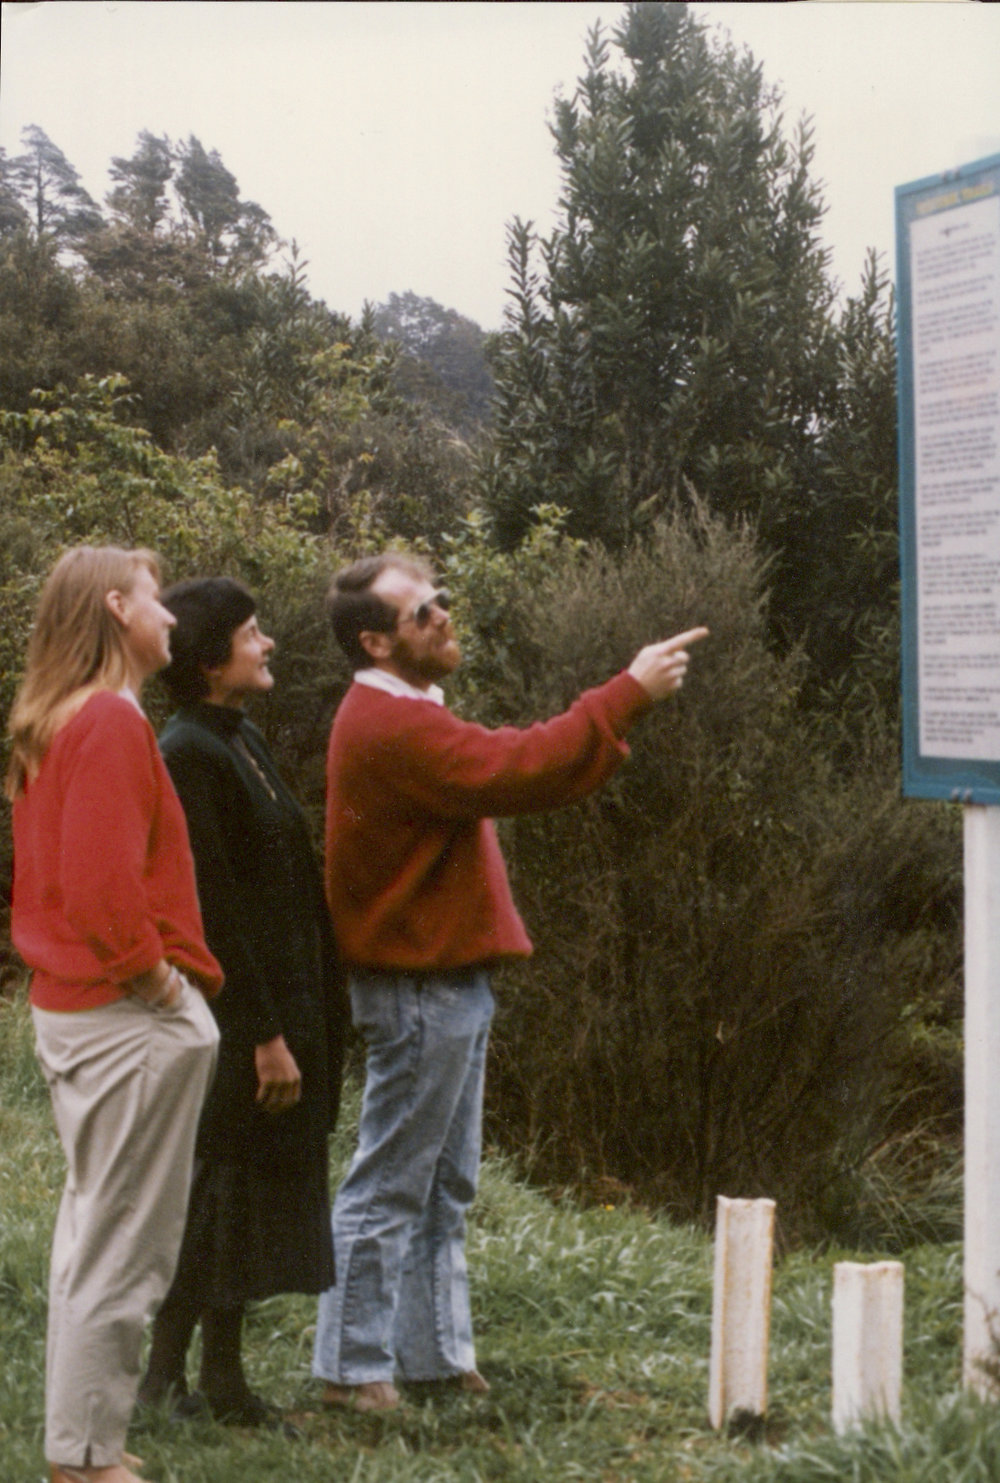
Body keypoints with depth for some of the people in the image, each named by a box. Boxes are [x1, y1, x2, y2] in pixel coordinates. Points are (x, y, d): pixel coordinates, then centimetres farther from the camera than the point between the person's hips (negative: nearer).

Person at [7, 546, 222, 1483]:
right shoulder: (111, 720, -17)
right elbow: (103, 879, -26)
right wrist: (152, 973, -15)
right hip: (132, 1018, -10)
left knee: (90, 1226, 18)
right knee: (124, 1246, -1)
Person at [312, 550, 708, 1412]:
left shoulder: (408, 716, 17)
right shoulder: (389, 727, -20)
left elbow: (509, 763, 15)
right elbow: (512, 774, -28)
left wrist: (629, 700, 6)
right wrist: (628, 696, -25)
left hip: (447, 979, 11)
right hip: (418, 989, -11)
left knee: (444, 1187, 16)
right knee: (390, 1189, -3)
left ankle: (435, 1350, 24)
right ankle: (354, 1366, 6)